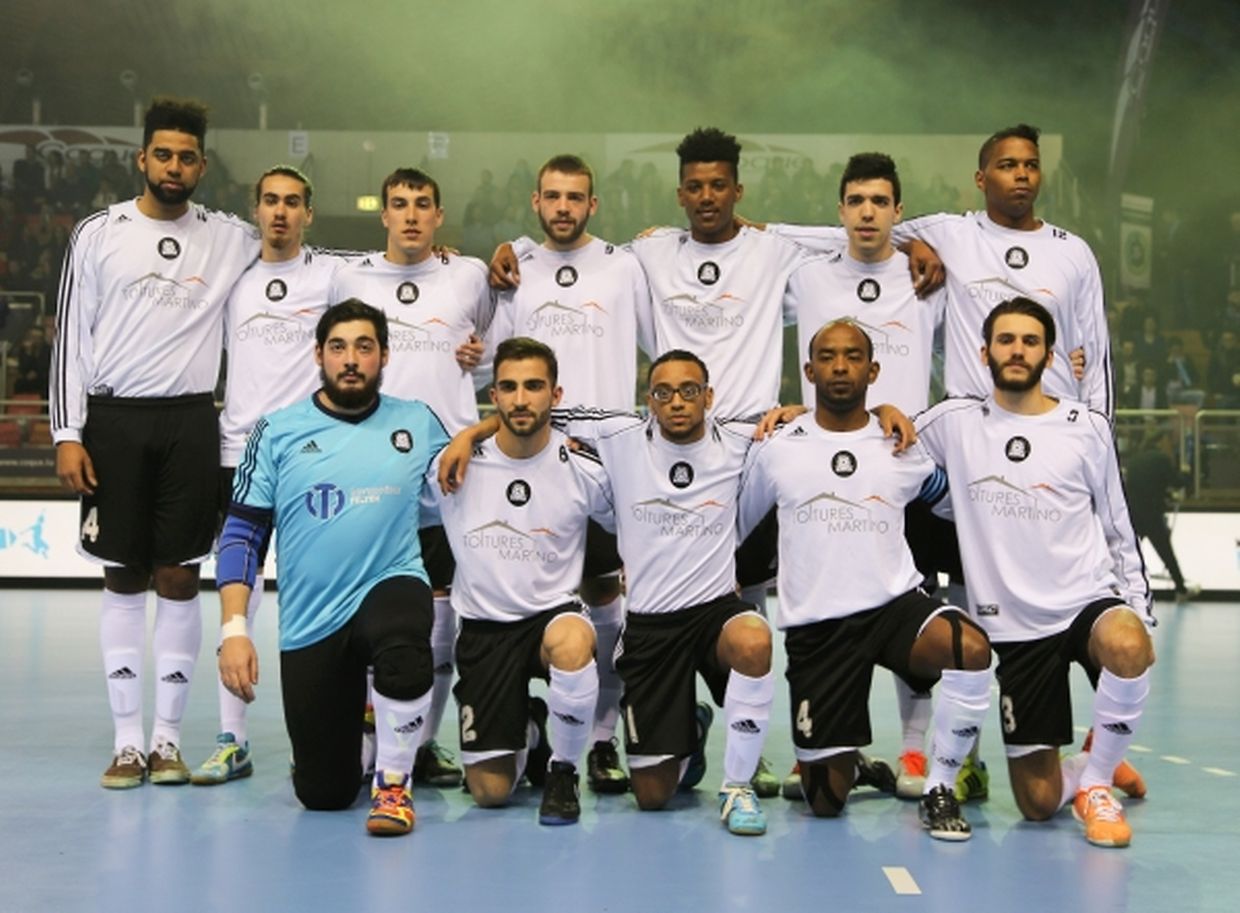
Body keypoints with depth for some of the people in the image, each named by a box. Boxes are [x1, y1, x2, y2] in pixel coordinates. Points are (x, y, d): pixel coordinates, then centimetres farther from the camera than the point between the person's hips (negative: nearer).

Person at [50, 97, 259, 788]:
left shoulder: (230, 239, 6)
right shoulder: (98, 234, 3)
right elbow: (72, 337, 3)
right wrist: (67, 433, -4)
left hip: (190, 422, 1)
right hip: (114, 420, -1)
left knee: (180, 580, 3)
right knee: (124, 581, 4)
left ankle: (169, 738, 12)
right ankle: (128, 741, 11)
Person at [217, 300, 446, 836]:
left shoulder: (418, 423, 4)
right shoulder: (278, 432, 0)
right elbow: (242, 533, 0)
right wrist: (234, 628, -9)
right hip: (309, 625, 1)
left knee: (403, 646, -40)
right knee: (323, 795, 4)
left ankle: (393, 782, -14)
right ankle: (349, 720, 41)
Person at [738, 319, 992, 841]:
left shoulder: (902, 449, 4)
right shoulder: (776, 451, 1)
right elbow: (732, 527, 14)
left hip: (896, 605, 1)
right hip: (815, 626, 0)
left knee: (970, 649, -34)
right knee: (827, 801, -1)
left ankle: (940, 789, -13)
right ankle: (827, 764, 38)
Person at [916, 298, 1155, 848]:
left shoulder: (1088, 428, 3)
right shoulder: (954, 423, 2)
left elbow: (1117, 530, 10)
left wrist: (1137, 605, 3)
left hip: (1089, 601, 0)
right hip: (1013, 627, 1)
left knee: (1128, 648, -39)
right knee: (1037, 803, 0)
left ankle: (1098, 778, -12)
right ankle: (1092, 773, 37)